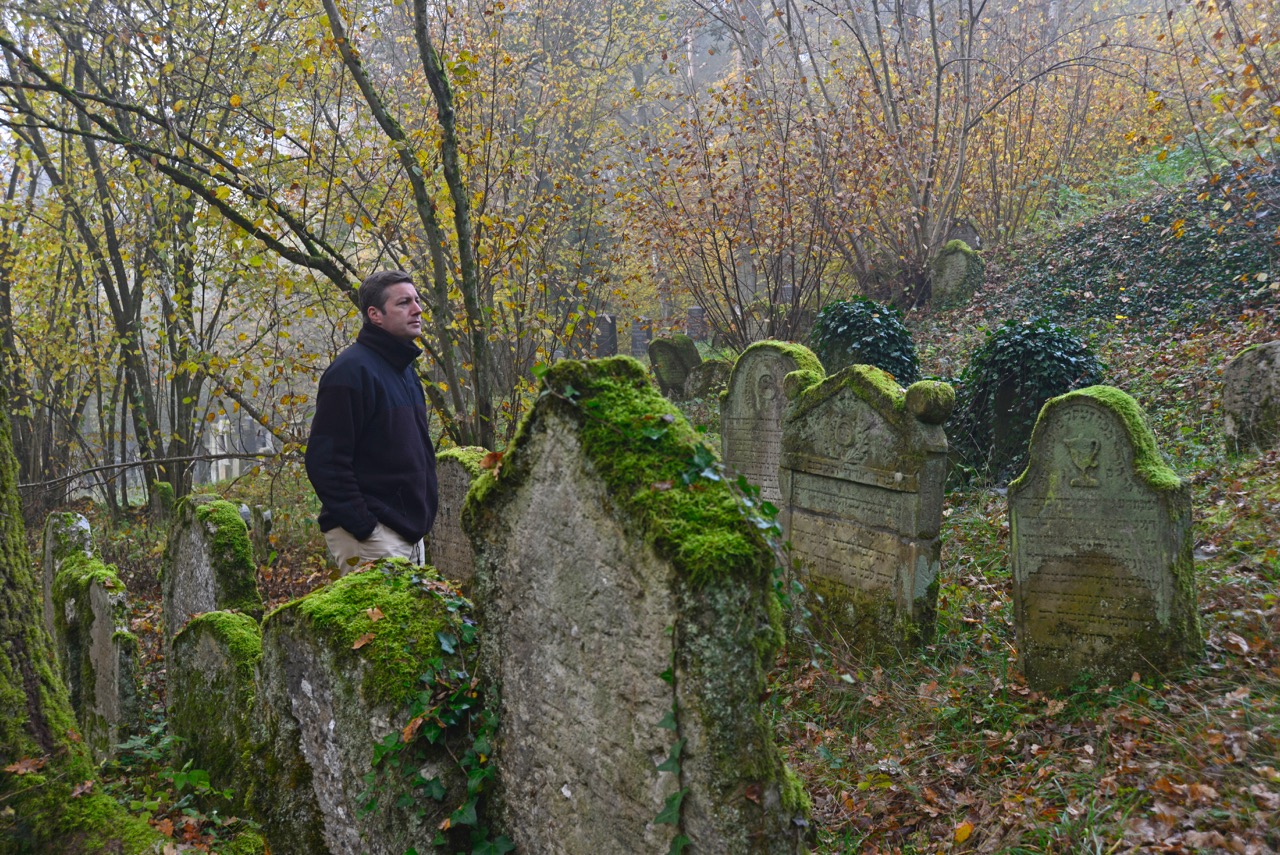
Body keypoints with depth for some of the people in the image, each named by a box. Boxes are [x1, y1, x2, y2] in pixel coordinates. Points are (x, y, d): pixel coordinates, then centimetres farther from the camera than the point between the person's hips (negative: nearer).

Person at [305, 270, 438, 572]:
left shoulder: (406, 371, 16)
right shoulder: (352, 369, -14)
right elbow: (325, 461, -19)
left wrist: (426, 509, 16)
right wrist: (362, 526, -22)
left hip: (410, 532, 9)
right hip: (371, 535, -9)